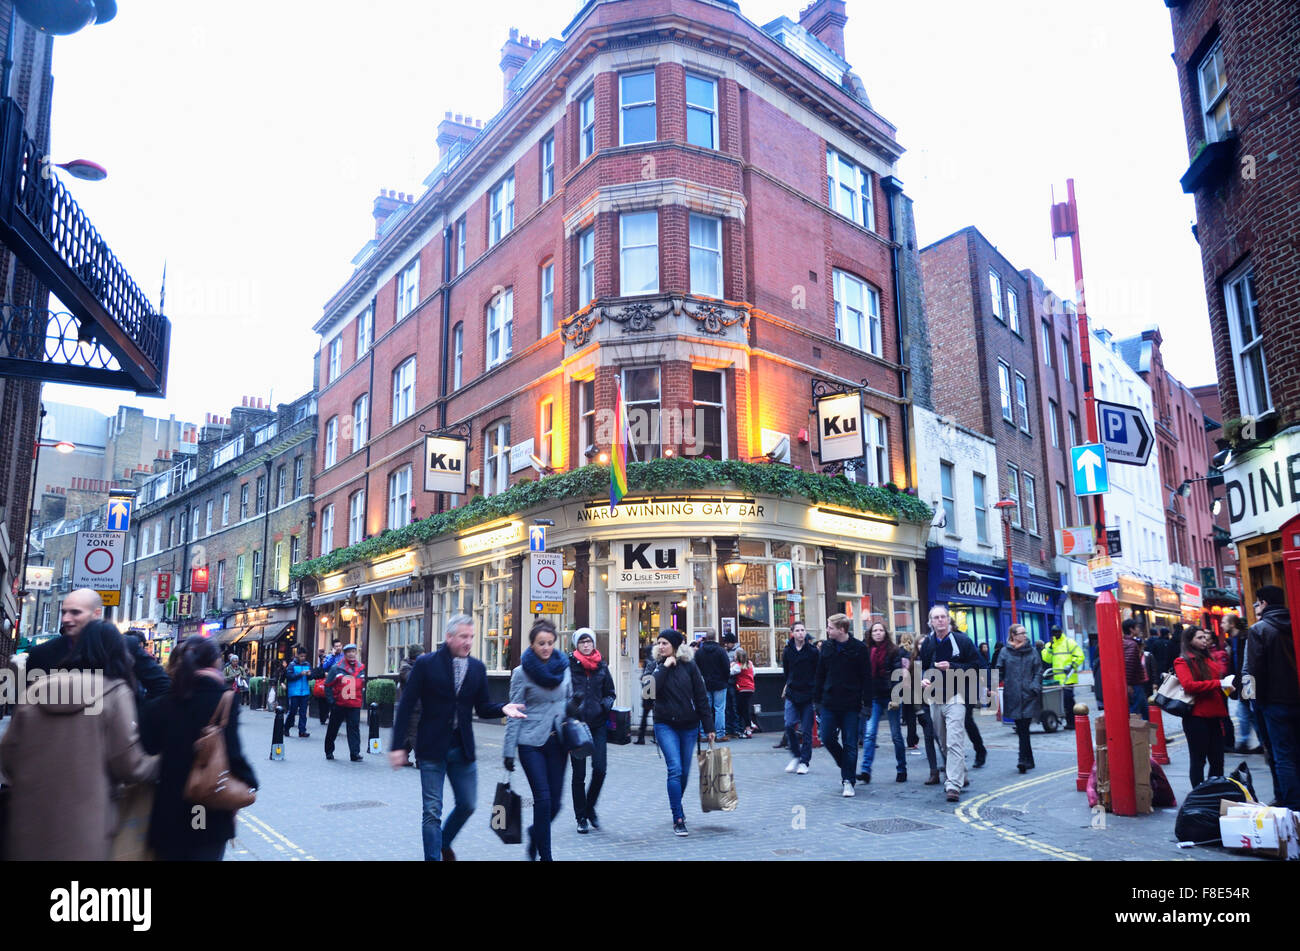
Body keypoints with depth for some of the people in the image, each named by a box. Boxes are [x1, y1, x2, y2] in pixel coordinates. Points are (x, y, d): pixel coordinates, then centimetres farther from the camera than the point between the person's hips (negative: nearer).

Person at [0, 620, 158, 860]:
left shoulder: (37, 688, 4)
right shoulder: (115, 692, -8)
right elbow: (128, 764, -8)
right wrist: (160, 764, 12)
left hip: (30, 819, 4)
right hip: (83, 824, -4)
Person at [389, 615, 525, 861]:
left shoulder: (477, 668, 5)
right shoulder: (426, 664, -8)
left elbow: (482, 709, 9)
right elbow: (406, 706, -7)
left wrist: (503, 708, -13)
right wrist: (397, 746, -11)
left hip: (463, 749, 5)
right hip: (432, 748, -4)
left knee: (467, 804, 12)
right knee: (432, 811, -1)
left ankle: (444, 843, 39)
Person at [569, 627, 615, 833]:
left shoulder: (602, 666, 9)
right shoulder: (569, 666, -1)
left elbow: (610, 692, 17)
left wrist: (605, 704, -2)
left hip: (598, 724, 2)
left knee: (600, 769, -6)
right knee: (579, 773, 4)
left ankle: (590, 808, 19)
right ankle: (581, 817, 19)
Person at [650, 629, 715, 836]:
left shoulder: (689, 665, 0)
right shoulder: (656, 666, 2)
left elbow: (701, 697, 1)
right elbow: (650, 689, -17)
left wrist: (709, 727, 0)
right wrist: (664, 667, -16)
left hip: (689, 725, 1)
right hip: (665, 725, -1)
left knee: (684, 772, 10)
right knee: (675, 769, -14)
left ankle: (677, 806, 37)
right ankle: (678, 820, -8)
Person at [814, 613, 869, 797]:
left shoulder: (859, 648, -6)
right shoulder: (827, 647, 5)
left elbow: (866, 677, -4)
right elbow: (820, 674, 10)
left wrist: (865, 701, -9)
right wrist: (818, 698, 7)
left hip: (851, 705, -4)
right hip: (829, 702, 4)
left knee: (850, 744, 1)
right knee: (827, 738, 4)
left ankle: (848, 781, 12)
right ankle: (845, 767, 28)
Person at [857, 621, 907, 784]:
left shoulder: (893, 651, -3)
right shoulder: (867, 652, 7)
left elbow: (897, 675, -8)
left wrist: (896, 698, -17)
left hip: (890, 697, -3)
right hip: (873, 698, 3)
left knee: (896, 735, 7)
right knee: (869, 734, -7)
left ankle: (902, 770, 20)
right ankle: (865, 770, -9)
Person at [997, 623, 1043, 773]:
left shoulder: (1032, 652, 7)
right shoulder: (1005, 652, 5)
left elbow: (1038, 672, 6)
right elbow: (999, 672, 5)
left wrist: (1035, 687, -10)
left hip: (1028, 695, 0)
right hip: (1013, 696, 0)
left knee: (1024, 728, -6)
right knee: (1021, 728, 4)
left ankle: (1024, 759, -2)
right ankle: (1028, 760, 13)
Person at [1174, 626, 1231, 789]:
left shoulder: (1209, 659, 17)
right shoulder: (1182, 662, -6)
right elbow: (1189, 685, -19)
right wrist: (1219, 683, -21)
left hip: (1212, 716, 7)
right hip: (1196, 717, -7)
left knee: (1217, 759, 12)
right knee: (1198, 760, 0)